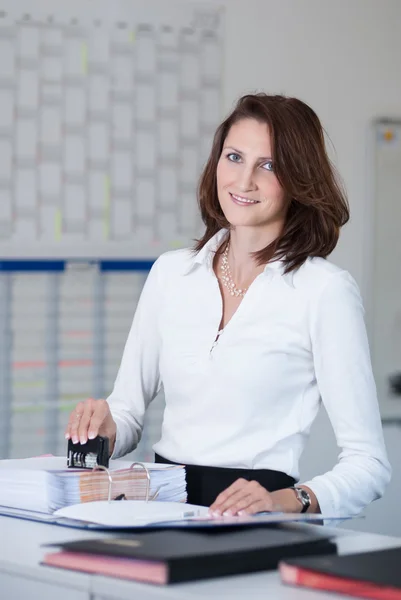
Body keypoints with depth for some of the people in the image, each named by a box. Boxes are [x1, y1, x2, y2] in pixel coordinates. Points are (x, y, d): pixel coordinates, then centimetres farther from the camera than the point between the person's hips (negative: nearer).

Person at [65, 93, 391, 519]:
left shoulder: (325, 289, -4)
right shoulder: (170, 272, 11)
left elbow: (368, 464, -6)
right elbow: (127, 414, 16)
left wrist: (290, 500, -24)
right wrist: (104, 429, -6)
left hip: (254, 518, -3)